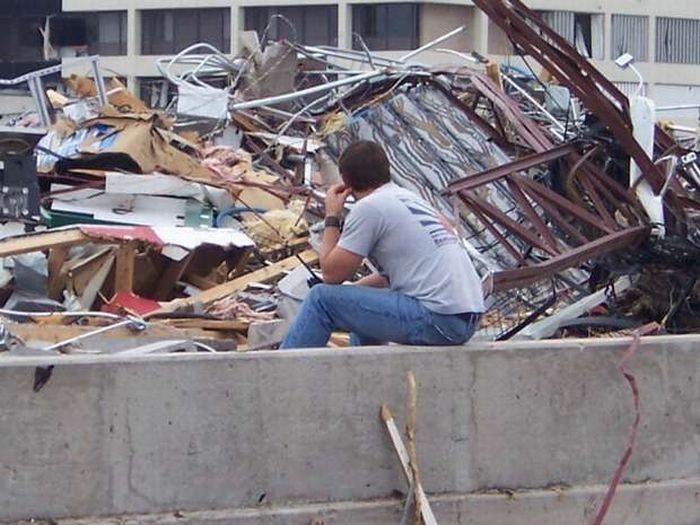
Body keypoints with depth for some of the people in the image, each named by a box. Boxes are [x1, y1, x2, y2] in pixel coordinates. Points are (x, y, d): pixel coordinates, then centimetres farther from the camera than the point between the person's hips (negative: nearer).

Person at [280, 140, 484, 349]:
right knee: (363, 298, 33)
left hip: (438, 320, -9)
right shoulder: (412, 199, 22)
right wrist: (353, 288, 30)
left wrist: (332, 217, 8)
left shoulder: (368, 207, -6)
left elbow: (332, 273, -1)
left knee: (323, 299, -2)